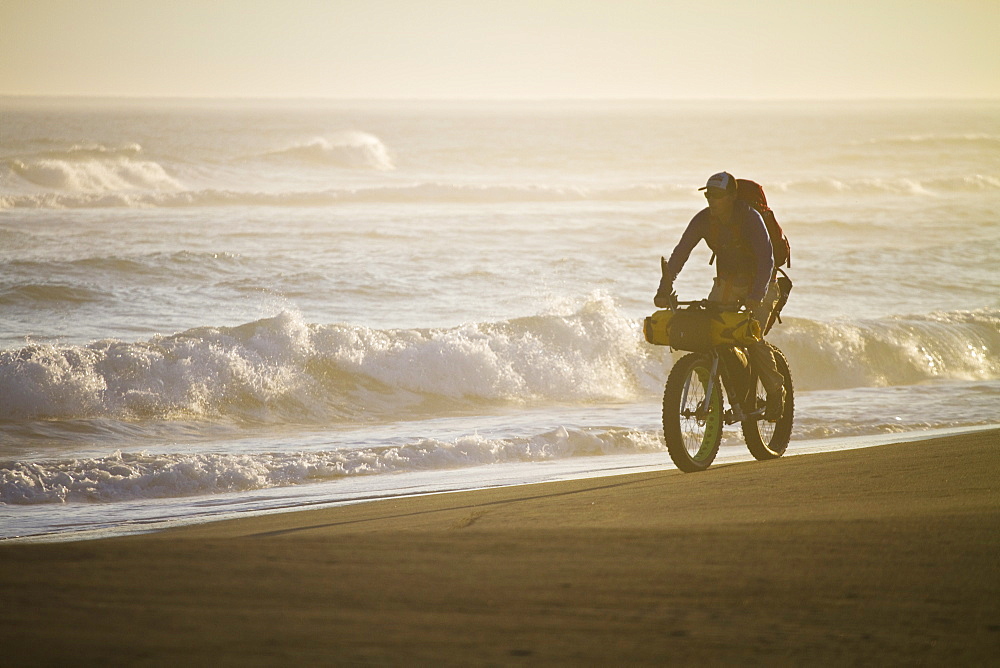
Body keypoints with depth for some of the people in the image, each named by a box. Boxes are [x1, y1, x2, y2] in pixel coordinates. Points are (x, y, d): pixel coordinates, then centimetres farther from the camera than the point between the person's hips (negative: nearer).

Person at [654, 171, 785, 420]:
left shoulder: (750, 218, -25)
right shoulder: (704, 219, -12)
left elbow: (766, 259, -33)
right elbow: (680, 253, -15)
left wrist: (756, 295, -47)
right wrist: (664, 290, -28)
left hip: (759, 282, -5)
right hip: (727, 281, 5)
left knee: (753, 340, -19)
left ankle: (776, 391, 4)